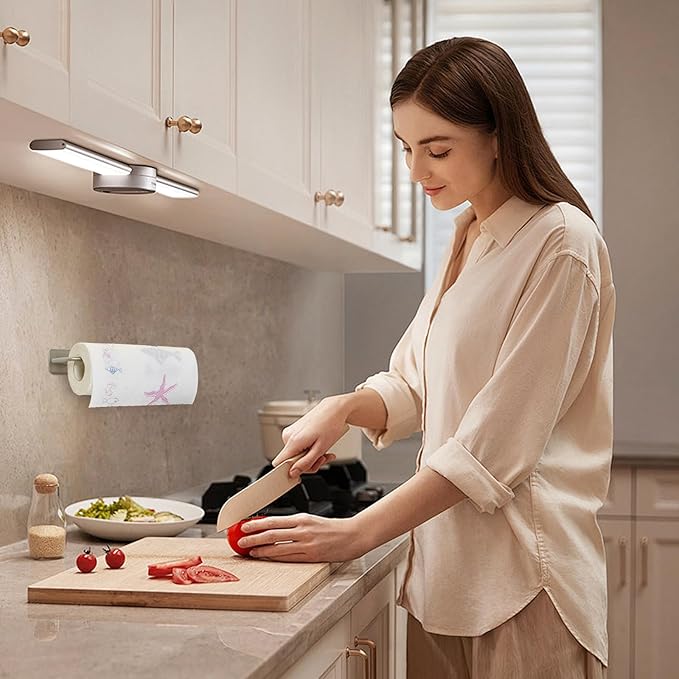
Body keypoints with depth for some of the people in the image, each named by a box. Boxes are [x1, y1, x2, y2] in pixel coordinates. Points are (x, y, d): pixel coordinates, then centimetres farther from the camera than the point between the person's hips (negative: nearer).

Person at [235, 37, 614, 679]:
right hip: (444, 565, 7)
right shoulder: (466, 244, 14)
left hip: (523, 577, -7)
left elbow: (498, 443, -18)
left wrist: (357, 533, -17)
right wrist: (343, 408, -2)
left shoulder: (562, 244, -13)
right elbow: (413, 386, 19)